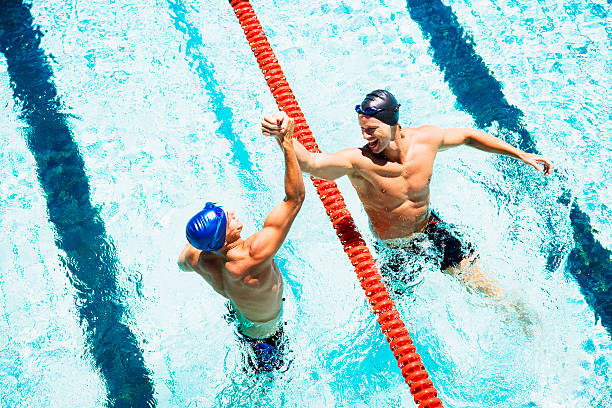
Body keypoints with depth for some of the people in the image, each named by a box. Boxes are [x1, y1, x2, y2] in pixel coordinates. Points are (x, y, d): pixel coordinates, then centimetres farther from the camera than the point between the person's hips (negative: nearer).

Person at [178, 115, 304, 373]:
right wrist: (287, 144, -51)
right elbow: (295, 198, -50)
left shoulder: (195, 257, -29)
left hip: (237, 313, 6)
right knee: (265, 378, 27)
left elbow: (181, 263, 2)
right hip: (264, 332, -5)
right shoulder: (254, 257, -50)